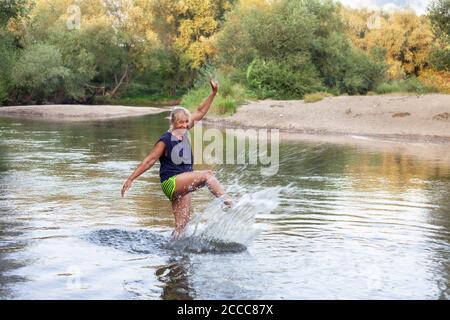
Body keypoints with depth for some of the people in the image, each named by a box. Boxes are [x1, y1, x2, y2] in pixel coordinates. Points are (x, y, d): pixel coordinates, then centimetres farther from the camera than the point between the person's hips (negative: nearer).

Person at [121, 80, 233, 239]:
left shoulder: (183, 132, 8)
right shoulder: (165, 140, -11)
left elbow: (200, 112, 14)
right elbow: (149, 161, -7)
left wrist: (213, 93, 11)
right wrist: (130, 179, -9)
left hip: (183, 183, 7)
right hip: (171, 182, -7)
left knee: (183, 222, 3)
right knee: (207, 174, -24)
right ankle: (227, 201, -30)